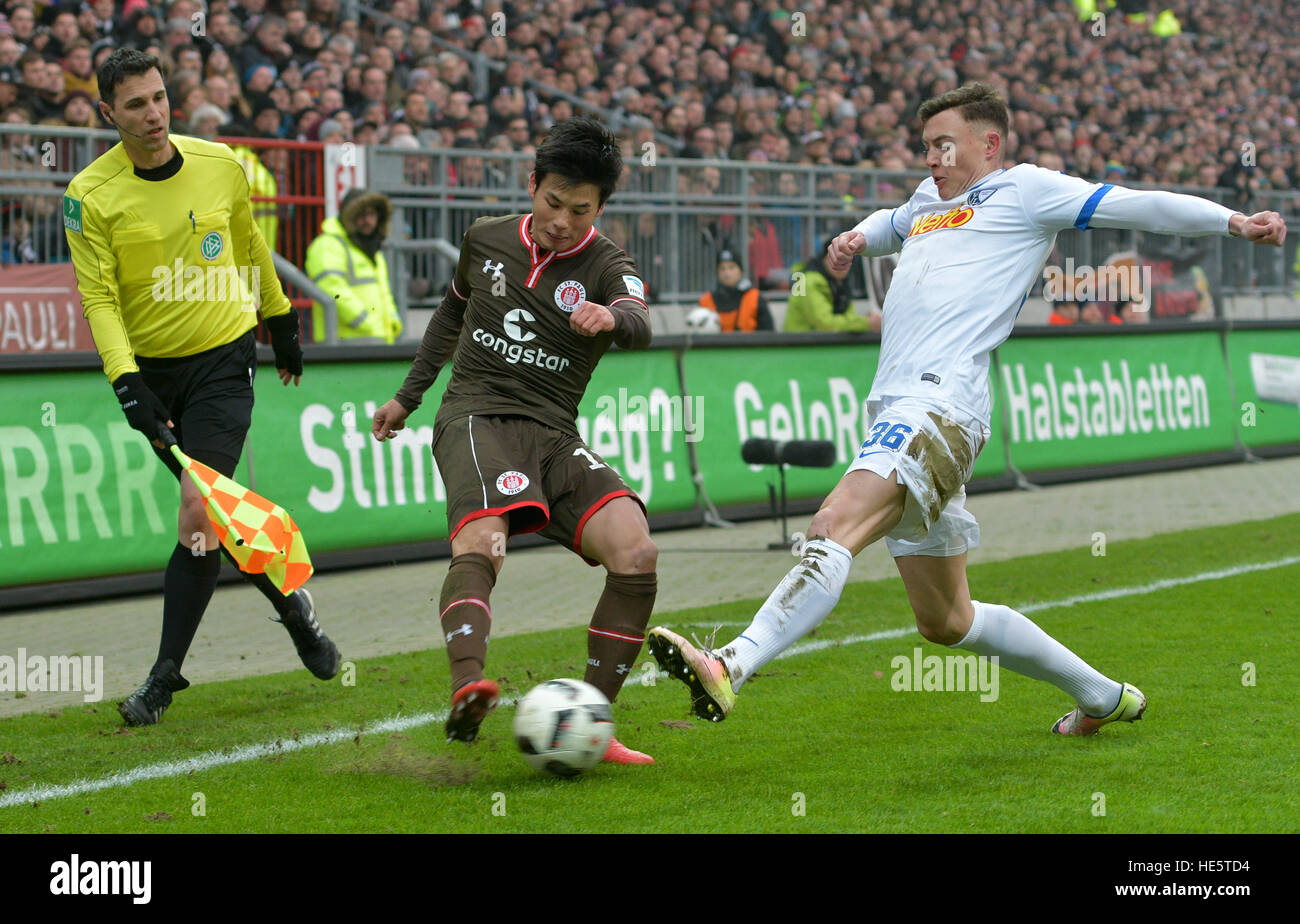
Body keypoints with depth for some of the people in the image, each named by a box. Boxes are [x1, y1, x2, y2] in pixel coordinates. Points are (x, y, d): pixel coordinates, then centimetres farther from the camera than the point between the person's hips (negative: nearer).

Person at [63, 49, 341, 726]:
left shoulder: (220, 166, -5)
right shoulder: (91, 195, -11)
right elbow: (99, 298, -13)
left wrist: (281, 324, 23)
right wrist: (127, 384, -24)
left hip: (224, 358, -1)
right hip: (153, 369, 1)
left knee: (200, 512, -14)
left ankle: (165, 677, -8)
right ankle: (290, 604, 35)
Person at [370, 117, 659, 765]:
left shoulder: (606, 265, 1)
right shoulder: (486, 240, 10)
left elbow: (639, 326, -22)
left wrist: (612, 318, -46)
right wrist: (408, 395, 33)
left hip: (554, 433, 1)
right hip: (476, 418, -1)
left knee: (635, 554, -21)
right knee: (480, 541, -32)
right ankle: (467, 689, -56)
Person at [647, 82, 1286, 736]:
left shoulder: (1023, 190, 7)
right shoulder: (929, 201, 29)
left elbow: (1136, 207, 2)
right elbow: (891, 224, 51)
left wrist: (1234, 221, -9)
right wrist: (856, 239, 27)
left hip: (941, 405, -9)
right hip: (897, 410, 9)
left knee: (834, 528, -30)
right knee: (946, 621, 15)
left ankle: (731, 666, -46)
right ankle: (1103, 696, 28)